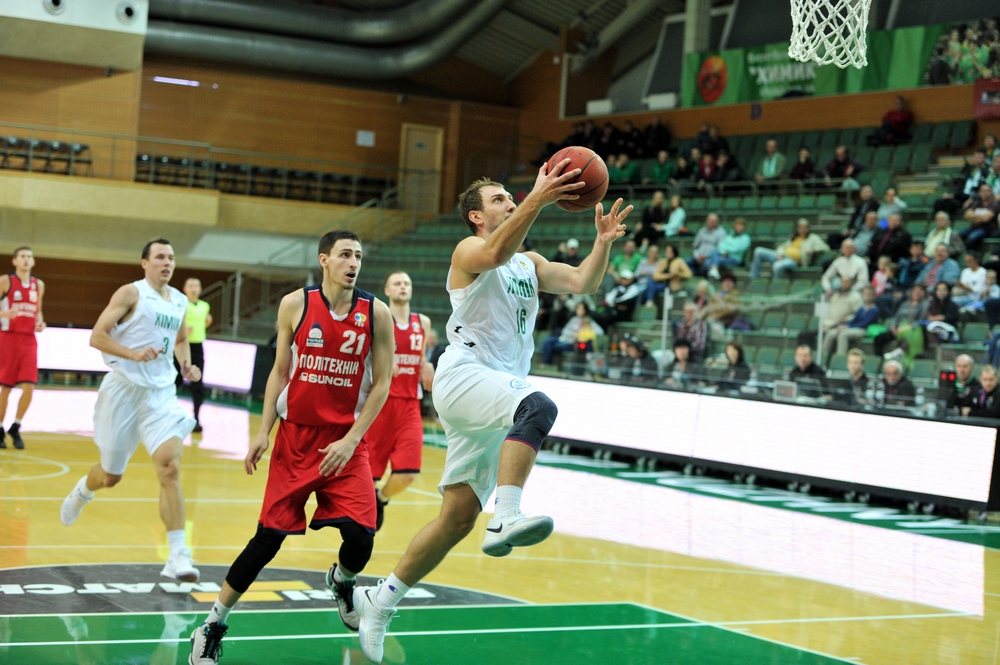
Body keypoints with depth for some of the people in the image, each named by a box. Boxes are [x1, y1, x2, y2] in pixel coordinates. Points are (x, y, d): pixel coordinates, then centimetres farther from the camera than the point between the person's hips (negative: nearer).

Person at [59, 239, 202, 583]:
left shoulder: (179, 301, 11)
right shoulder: (131, 293, -7)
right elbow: (96, 337, -12)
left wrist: (186, 364, 9)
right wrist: (133, 354, -26)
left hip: (161, 393, 3)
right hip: (125, 388, -3)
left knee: (170, 467, -17)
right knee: (110, 475, 11)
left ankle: (178, 557, -19)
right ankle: (82, 491, 50)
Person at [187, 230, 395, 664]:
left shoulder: (376, 314, -5)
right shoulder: (295, 305, -3)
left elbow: (381, 383, -3)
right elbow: (280, 371, 5)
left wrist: (351, 440, -11)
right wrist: (263, 431, -2)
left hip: (346, 441, 0)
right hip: (295, 435, 0)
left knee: (360, 535, -12)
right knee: (269, 536, -3)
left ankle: (341, 581, 25)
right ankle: (214, 624, 12)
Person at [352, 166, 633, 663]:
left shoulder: (530, 263, 23)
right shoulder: (470, 250, 1)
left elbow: (582, 282, 9)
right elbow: (495, 253, -24)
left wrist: (603, 242, -9)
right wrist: (537, 200, -36)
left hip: (496, 397, 8)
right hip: (465, 376, -7)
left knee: (458, 517, 5)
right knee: (538, 406, -36)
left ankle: (379, 601, 16)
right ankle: (505, 520, -45)